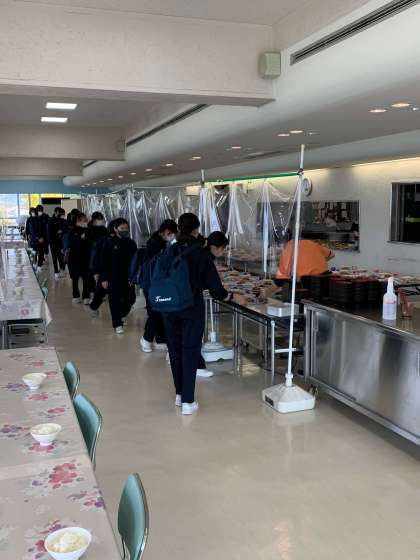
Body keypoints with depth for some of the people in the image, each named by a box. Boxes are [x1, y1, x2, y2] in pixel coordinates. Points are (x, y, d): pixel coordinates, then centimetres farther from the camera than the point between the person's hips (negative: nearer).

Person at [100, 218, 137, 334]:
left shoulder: (131, 243, 2)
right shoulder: (109, 243, -7)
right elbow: (104, 262, -6)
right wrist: (104, 278, -8)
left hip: (128, 277, 3)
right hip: (114, 278, -3)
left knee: (130, 298, 7)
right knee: (115, 300, 2)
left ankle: (122, 314, 36)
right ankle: (117, 324, 15)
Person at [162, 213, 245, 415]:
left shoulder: (170, 250, 0)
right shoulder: (201, 253, -10)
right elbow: (213, 285, -9)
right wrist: (233, 297, 6)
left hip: (170, 307, 4)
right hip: (192, 308, -4)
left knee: (175, 349, 16)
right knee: (190, 351, 3)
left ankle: (179, 394, 28)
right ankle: (188, 401, 4)